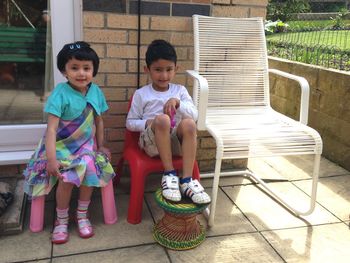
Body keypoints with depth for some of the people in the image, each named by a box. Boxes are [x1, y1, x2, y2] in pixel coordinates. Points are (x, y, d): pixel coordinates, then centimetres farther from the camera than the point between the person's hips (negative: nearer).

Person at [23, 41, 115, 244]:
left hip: (86, 144, 4)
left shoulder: (96, 91, -2)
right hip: (62, 145, -4)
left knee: (90, 170, -22)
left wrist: (100, 146, 11)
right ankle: (61, 220, 2)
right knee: (67, 177, -25)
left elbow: (98, 121, 9)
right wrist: (50, 158, -28)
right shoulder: (60, 94, -17)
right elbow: (51, 128, -22)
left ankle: (82, 214, 2)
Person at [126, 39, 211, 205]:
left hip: (175, 141, 2)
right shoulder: (141, 94, 4)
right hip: (151, 142, -2)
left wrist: (178, 103, -18)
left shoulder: (180, 90, 10)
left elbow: (194, 115, -1)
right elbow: (130, 122, 7)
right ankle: (169, 174, -26)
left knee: (189, 123, -31)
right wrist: (148, 123, -12)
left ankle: (186, 180, -31)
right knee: (162, 119, -34)